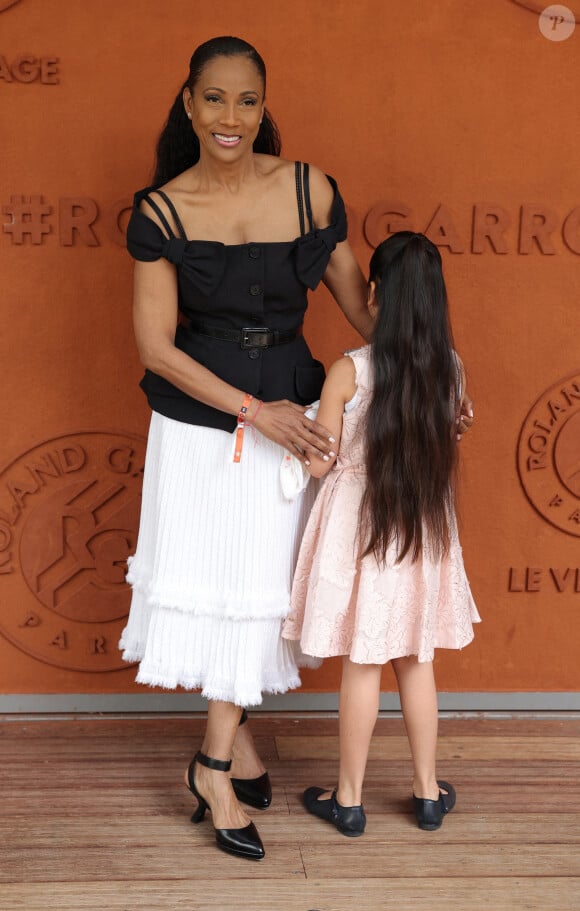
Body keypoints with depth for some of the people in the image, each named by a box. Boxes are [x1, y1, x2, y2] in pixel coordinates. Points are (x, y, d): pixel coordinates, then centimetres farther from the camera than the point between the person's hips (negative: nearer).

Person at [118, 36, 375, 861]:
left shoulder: (310, 191, -5)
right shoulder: (160, 211, -9)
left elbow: (359, 303, 5)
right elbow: (156, 345, -10)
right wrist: (256, 410, -17)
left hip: (288, 414, 2)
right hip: (197, 420, -1)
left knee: (258, 583, 8)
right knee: (202, 575, 6)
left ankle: (216, 762, 25)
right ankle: (235, 741, 28)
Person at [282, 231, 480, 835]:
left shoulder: (349, 372, -18)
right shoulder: (450, 370, -5)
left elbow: (320, 464, -12)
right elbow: (446, 448, 7)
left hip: (358, 527, -4)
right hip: (424, 532, 4)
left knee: (361, 667, 6)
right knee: (416, 662, 16)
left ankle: (349, 799, 20)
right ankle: (428, 792, 27)